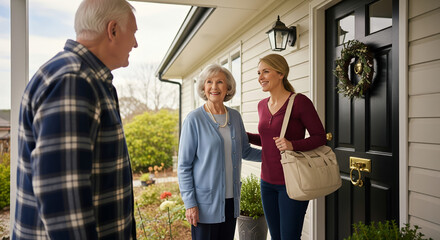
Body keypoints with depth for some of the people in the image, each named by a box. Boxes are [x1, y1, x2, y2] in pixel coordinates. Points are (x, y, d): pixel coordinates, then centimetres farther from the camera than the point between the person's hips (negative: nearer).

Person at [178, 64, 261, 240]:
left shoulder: (235, 117, 5)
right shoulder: (194, 119, -10)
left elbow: (245, 151, 16)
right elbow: (184, 165, -9)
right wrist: (190, 203, -12)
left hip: (231, 200, 5)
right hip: (206, 203, -5)